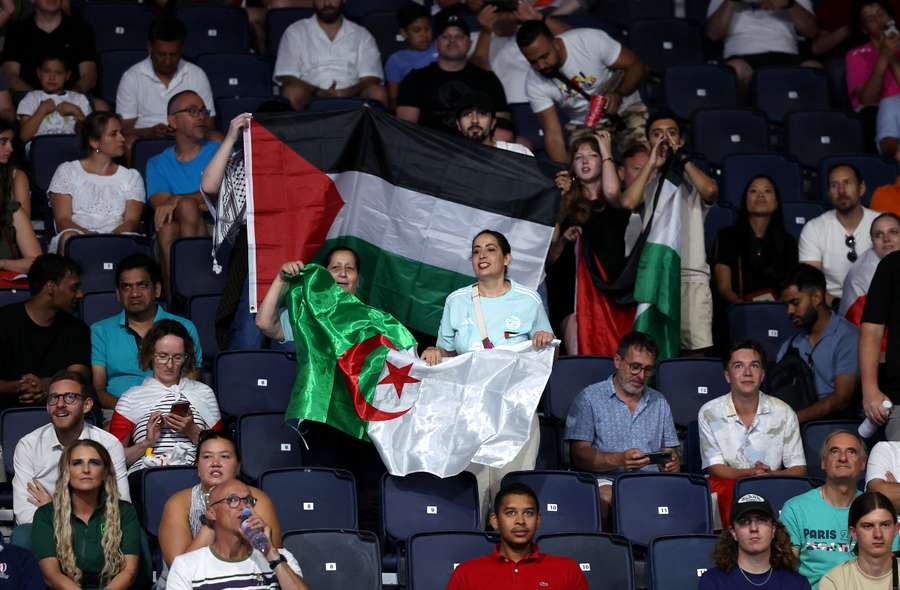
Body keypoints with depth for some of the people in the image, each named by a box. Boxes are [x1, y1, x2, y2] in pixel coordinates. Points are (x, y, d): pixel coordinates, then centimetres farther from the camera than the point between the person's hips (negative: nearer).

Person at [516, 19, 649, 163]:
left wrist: (618, 94, -35)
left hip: (625, 107, -2)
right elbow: (553, 135, -18)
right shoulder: (534, 84, -18)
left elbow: (637, 67, -17)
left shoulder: (591, 40, -25)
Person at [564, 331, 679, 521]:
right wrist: (619, 460, -19)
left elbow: (671, 452, 24)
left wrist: (672, 462, -2)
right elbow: (580, 455, -3)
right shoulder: (590, 398, 7)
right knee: (605, 495, -39)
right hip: (605, 481, -3)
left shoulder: (659, 402, 24)